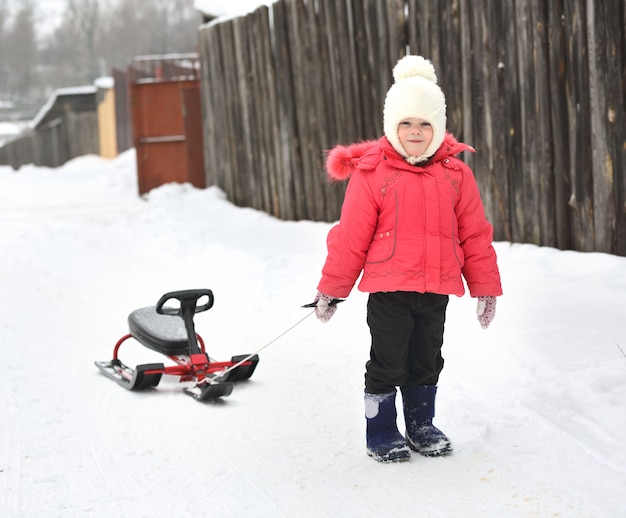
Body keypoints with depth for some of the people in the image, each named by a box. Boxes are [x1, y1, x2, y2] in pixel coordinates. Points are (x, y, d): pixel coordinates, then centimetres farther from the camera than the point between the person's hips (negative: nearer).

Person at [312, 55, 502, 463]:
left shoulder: (455, 174, 4)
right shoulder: (371, 173, -6)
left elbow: (474, 234, 9)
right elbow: (351, 237, -3)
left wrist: (485, 287, 10)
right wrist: (331, 289, 1)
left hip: (436, 290, 3)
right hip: (387, 289, -3)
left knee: (426, 361, 16)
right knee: (387, 364, 4)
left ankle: (422, 426, 32)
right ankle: (381, 433, 20)